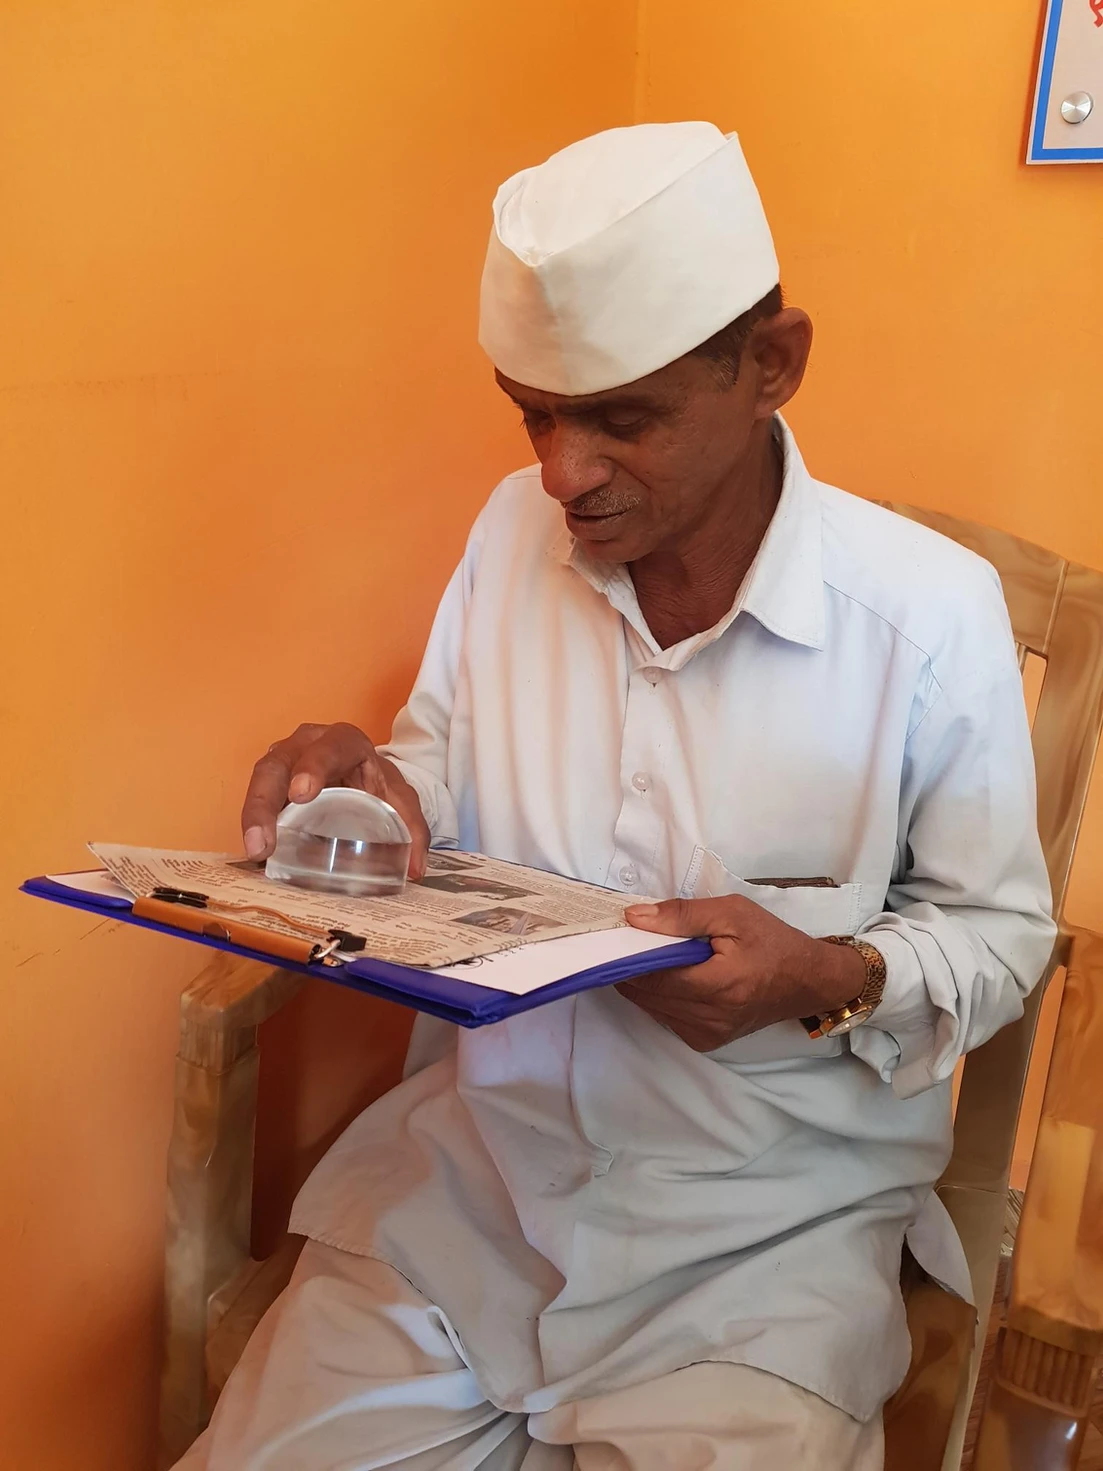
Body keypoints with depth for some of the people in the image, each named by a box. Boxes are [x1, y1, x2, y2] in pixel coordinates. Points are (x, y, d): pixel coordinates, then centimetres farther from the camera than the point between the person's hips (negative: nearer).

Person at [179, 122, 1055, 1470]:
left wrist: (830, 981, -21)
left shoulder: (931, 610, -12)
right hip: (476, 1158, 3)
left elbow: (1001, 933, -2)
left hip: (769, 1217, -2)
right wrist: (386, 793, -9)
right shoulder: (515, 530, 0)